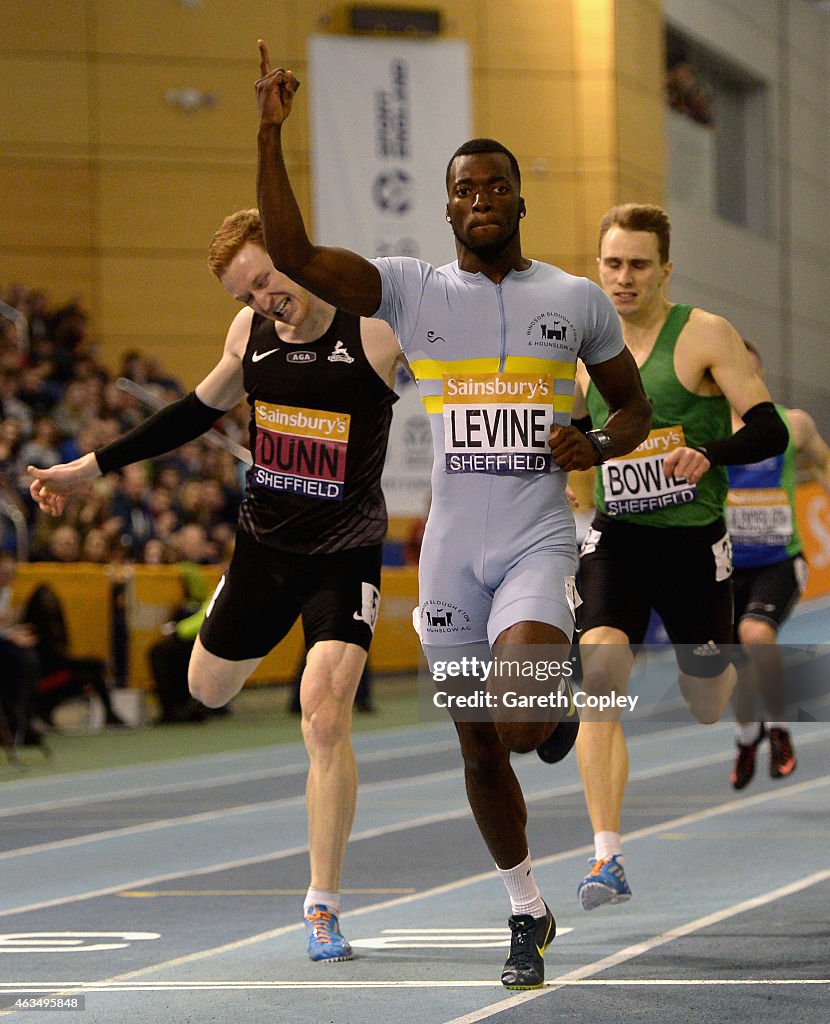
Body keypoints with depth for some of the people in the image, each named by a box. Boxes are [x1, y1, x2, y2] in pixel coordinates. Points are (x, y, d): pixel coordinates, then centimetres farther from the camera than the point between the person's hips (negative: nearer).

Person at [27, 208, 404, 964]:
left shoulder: (375, 333, -18)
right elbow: (203, 407, 15)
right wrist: (92, 467, 18)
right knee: (209, 687, 18)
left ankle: (324, 907, -8)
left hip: (346, 553, -5)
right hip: (264, 543, 5)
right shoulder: (250, 333, -3)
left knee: (324, 715, -18)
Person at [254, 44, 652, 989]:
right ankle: (528, 915, 28)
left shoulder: (576, 299, 4)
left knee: (522, 727, -24)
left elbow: (634, 405, 15)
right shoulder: (412, 289, 2)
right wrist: (270, 136, -20)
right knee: (480, 752, 9)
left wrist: (598, 446, -7)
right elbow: (292, 254, -11)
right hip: (453, 548, 2)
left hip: (538, 544, -2)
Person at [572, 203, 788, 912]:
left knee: (709, 706, 11)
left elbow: (771, 430, -11)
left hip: (693, 540, -2)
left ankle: (737, 678, 53)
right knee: (601, 674, -22)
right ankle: (608, 860, -23)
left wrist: (708, 452, -29)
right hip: (616, 538, 2)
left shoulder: (706, 336, -7)